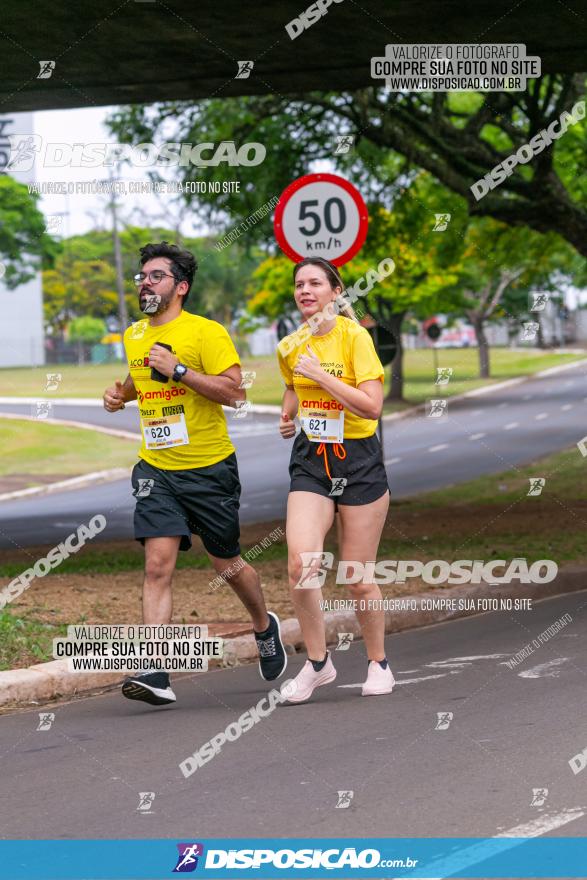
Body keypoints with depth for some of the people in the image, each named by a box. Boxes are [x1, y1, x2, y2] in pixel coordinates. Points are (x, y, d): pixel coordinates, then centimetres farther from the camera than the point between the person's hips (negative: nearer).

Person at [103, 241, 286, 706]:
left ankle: (265, 626, 41)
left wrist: (178, 370, -22)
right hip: (157, 470, 4)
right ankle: (155, 674, -17)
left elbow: (234, 391, -17)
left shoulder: (206, 332, -9)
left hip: (209, 468, -4)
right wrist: (122, 392, 9)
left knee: (228, 564, 11)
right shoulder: (134, 336, 10)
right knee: (158, 566, -11)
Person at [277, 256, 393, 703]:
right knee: (301, 563, -18)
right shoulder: (290, 346, 6)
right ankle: (318, 662, -2)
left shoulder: (354, 336, -11)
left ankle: (378, 663, 24)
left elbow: (372, 405, -20)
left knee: (359, 580, 1)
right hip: (311, 461, 4)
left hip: (358, 461, -4)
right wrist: (287, 415, 9)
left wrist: (320, 374, -20)